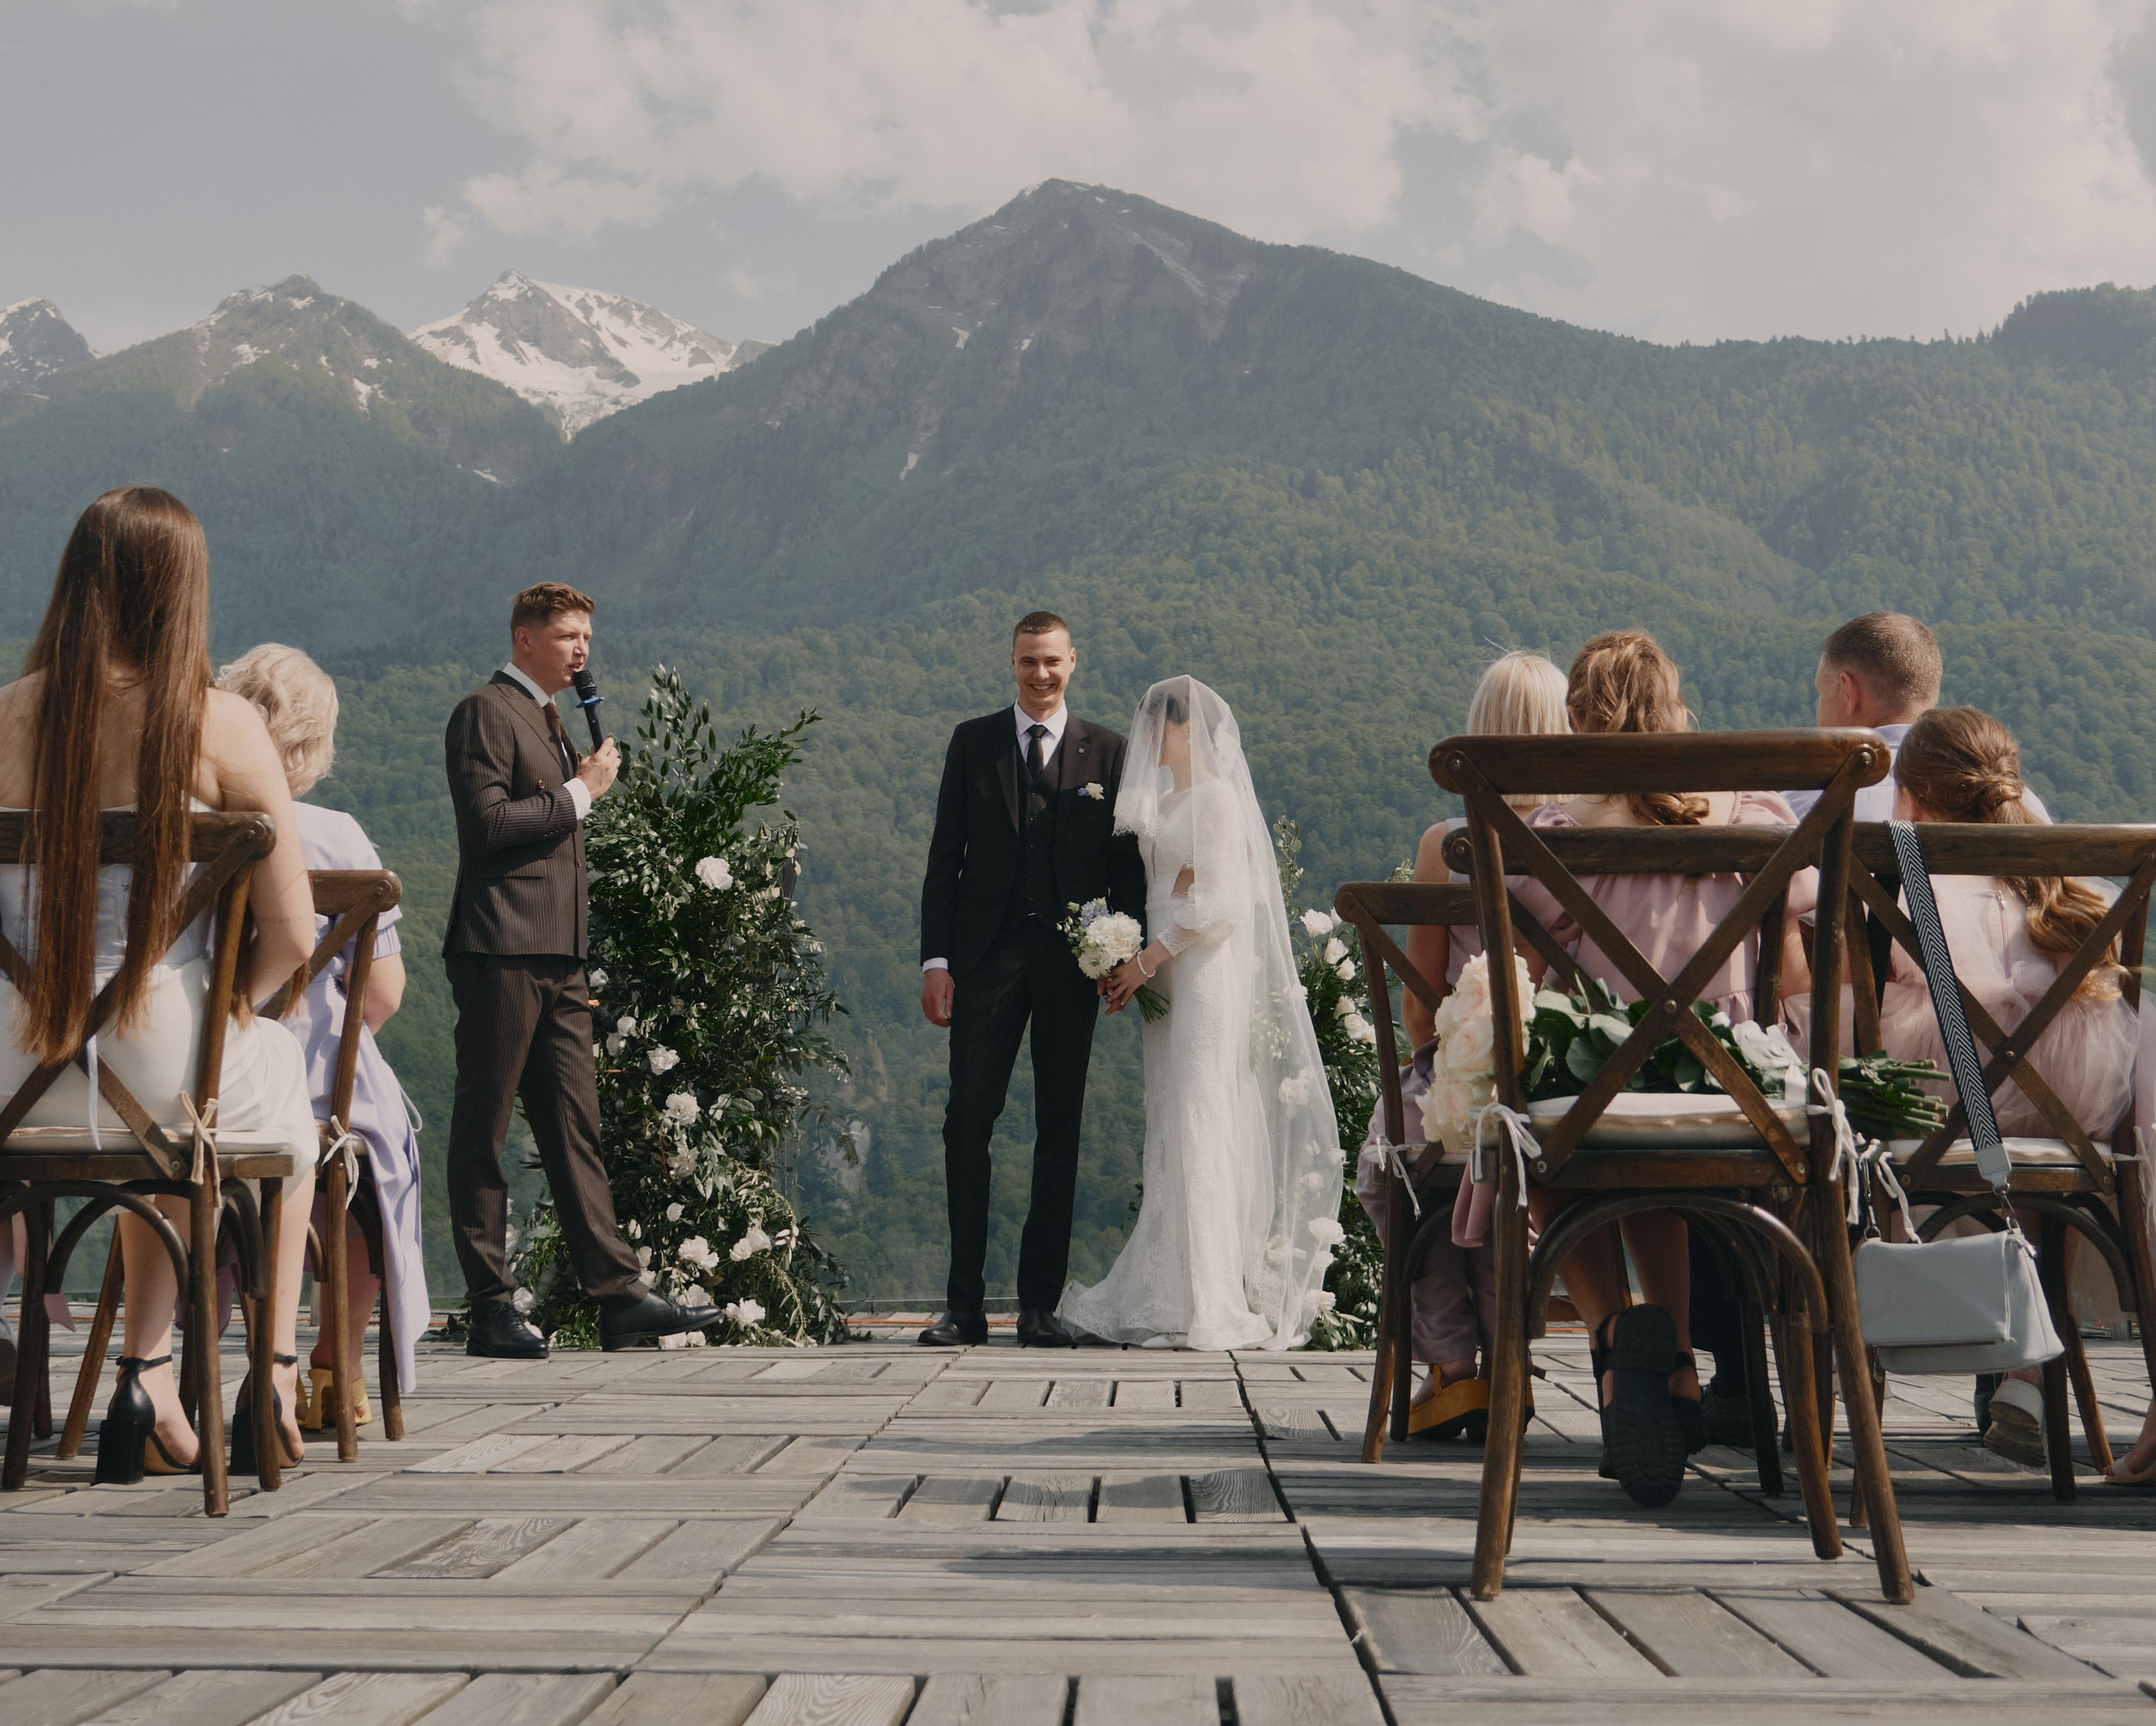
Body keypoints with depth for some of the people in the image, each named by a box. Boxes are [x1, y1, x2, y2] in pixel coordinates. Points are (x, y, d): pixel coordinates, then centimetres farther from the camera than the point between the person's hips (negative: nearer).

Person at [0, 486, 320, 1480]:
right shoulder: (218, 725, -9)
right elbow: (291, 936, -10)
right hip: (161, 1063, -3)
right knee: (285, 1076, 34)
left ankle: (147, 1382, 32)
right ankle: (274, 1381, 33)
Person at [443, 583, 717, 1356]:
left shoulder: (549, 720, 23)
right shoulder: (485, 712, -6)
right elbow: (487, 822, -17)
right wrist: (580, 792, -9)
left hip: (556, 958, 9)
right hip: (500, 950, -9)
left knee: (574, 1126, 6)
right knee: (482, 1131, -3)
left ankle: (619, 1293, 4)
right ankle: (491, 1308, 0)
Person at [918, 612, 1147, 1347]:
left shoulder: (1106, 750, 8)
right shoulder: (972, 742, 9)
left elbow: (1126, 860, 7)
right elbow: (945, 856, 6)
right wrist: (935, 958, -2)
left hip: (1071, 961, 0)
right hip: (987, 956, 0)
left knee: (1059, 1131, 3)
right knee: (967, 1123, -5)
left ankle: (1040, 1306, 9)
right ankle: (965, 1306, 0)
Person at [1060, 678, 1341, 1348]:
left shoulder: (1216, 795, -7)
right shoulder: (1161, 799, 18)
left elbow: (1216, 904, -15)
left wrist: (1148, 960, -15)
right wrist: (1132, 963, 5)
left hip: (1205, 969, -8)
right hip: (1163, 972, 8)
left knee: (1201, 1126, -9)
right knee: (1169, 1133, 6)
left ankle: (1209, 1305, -8)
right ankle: (1164, 1294, 7)